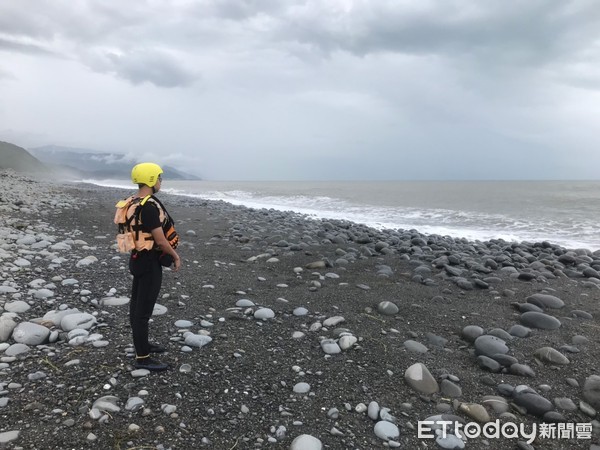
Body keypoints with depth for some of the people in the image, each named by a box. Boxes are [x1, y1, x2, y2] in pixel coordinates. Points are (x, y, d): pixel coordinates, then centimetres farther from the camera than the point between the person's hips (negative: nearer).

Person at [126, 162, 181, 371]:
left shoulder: (133, 203, 8)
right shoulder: (150, 206, -23)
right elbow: (160, 239, -22)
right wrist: (175, 256, -7)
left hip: (138, 258, 10)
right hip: (149, 263, -10)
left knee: (137, 305, 20)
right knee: (143, 310, -2)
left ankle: (142, 344, 36)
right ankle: (142, 358, 8)